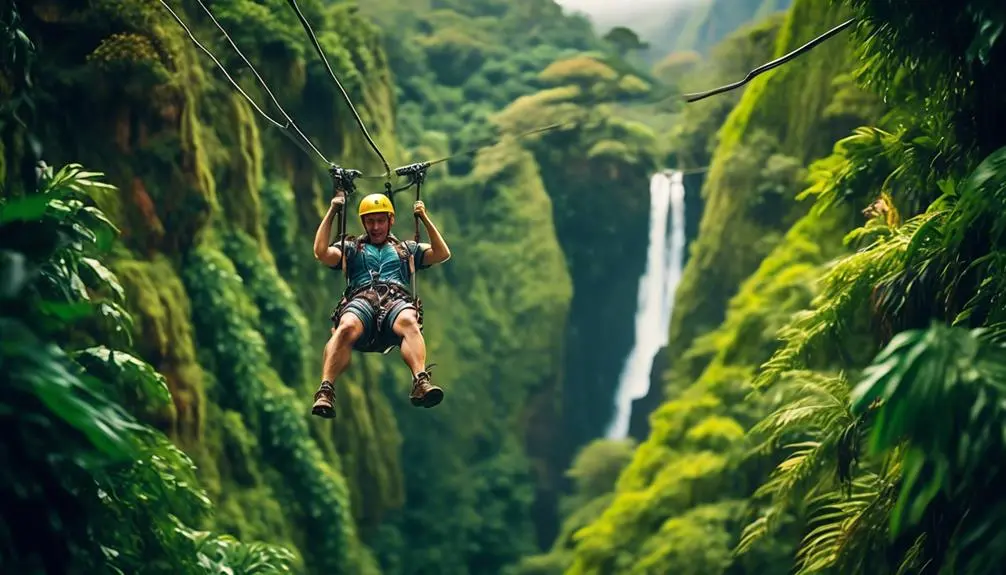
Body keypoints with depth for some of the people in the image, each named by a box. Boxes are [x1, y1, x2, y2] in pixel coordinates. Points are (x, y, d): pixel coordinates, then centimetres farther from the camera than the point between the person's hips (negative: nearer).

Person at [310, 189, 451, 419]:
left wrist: (424, 218, 24)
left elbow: (442, 254, 25)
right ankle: (325, 391, -52)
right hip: (361, 299, 0)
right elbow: (321, 252, 14)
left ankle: (421, 384, -61)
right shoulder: (351, 248, 33)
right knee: (347, 328, -40)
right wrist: (331, 213, 19)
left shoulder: (406, 248, 36)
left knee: (409, 322, -40)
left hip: (397, 299, 0)